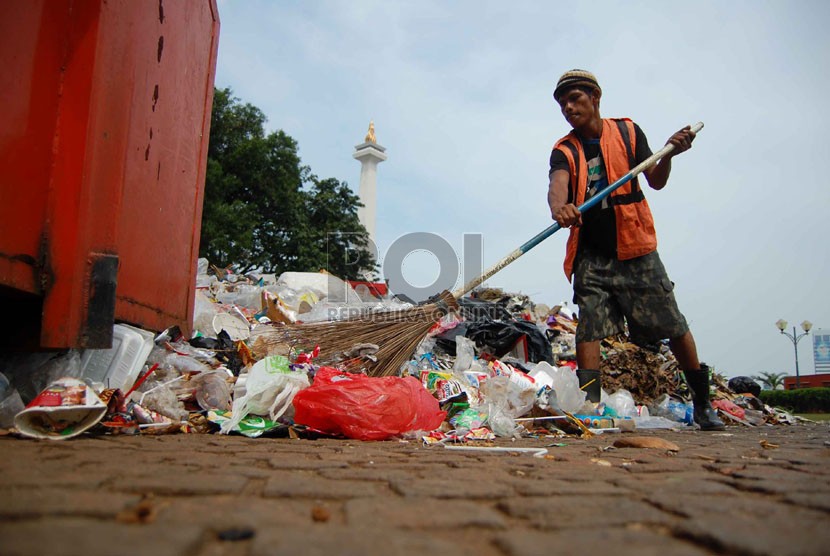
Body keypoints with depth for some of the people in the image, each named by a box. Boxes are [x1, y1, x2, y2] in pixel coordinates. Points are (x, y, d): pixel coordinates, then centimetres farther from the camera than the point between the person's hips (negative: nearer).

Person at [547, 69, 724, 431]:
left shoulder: (627, 131, 6)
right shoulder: (564, 151, 2)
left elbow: (655, 182, 9)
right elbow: (558, 184, -21)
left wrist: (668, 155, -12)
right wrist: (559, 208, -44)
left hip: (636, 249, 0)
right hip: (592, 255, 0)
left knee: (673, 326, 5)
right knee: (589, 328, -10)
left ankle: (702, 402, 22)